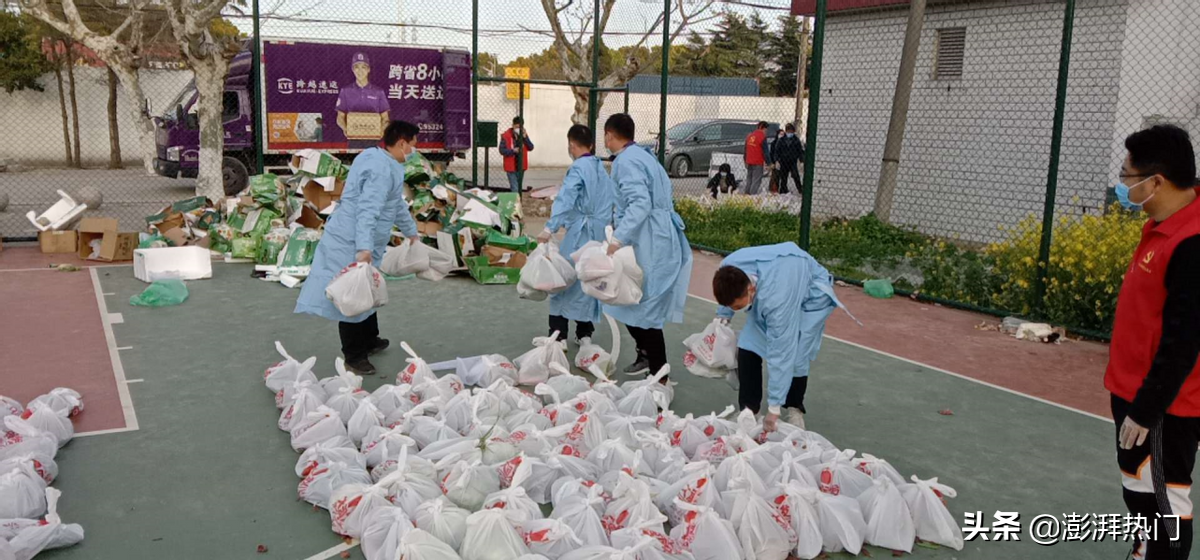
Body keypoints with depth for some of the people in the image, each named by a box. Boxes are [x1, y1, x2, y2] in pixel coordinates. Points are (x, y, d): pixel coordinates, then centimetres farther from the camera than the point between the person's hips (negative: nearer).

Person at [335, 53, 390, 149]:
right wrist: (345, 128, -11)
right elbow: (340, 117, 10)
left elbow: (385, 118, 10)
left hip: (373, 139, 0)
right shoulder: (346, 91, 9)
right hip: (353, 139, 0)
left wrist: (381, 129, -12)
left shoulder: (378, 92, 9)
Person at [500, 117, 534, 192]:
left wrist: (525, 137, -15)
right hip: (511, 167, -5)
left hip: (521, 166, 5)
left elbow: (531, 148, -2)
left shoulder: (523, 135, 6)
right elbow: (502, 150, -11)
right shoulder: (506, 136, -9)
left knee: (519, 188, 16)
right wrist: (513, 150, -23)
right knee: (515, 189, -12)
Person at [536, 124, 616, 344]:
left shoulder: (578, 168, -11)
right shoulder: (602, 168, 12)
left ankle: (558, 334, -4)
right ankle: (584, 333, 18)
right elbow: (615, 199, 16)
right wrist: (611, 223, 25)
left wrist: (549, 228, -29)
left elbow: (565, 200, -23)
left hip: (580, 233, -7)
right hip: (602, 233, 7)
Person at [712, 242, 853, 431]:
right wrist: (723, 316, -6)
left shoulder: (776, 297, -46)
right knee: (747, 347, -9)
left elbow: (780, 352, -41)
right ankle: (748, 409, 7)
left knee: (795, 355, -17)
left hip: (812, 295, -6)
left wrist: (774, 408, -37)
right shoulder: (728, 269, -30)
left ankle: (795, 409, 11)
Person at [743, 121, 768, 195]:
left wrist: (745, 160, 26)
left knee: (749, 179, 16)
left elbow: (745, 149, 17)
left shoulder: (749, 136, 10)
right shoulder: (762, 136, -11)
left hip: (749, 162, 7)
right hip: (758, 163, -7)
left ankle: (747, 194, 20)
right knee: (756, 180, -4)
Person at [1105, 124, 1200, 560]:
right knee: (1139, 492, 21)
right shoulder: (1163, 226, 6)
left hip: (1164, 406, -10)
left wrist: (1145, 410, -19)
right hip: (1136, 392, 10)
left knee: (1163, 504, 3)